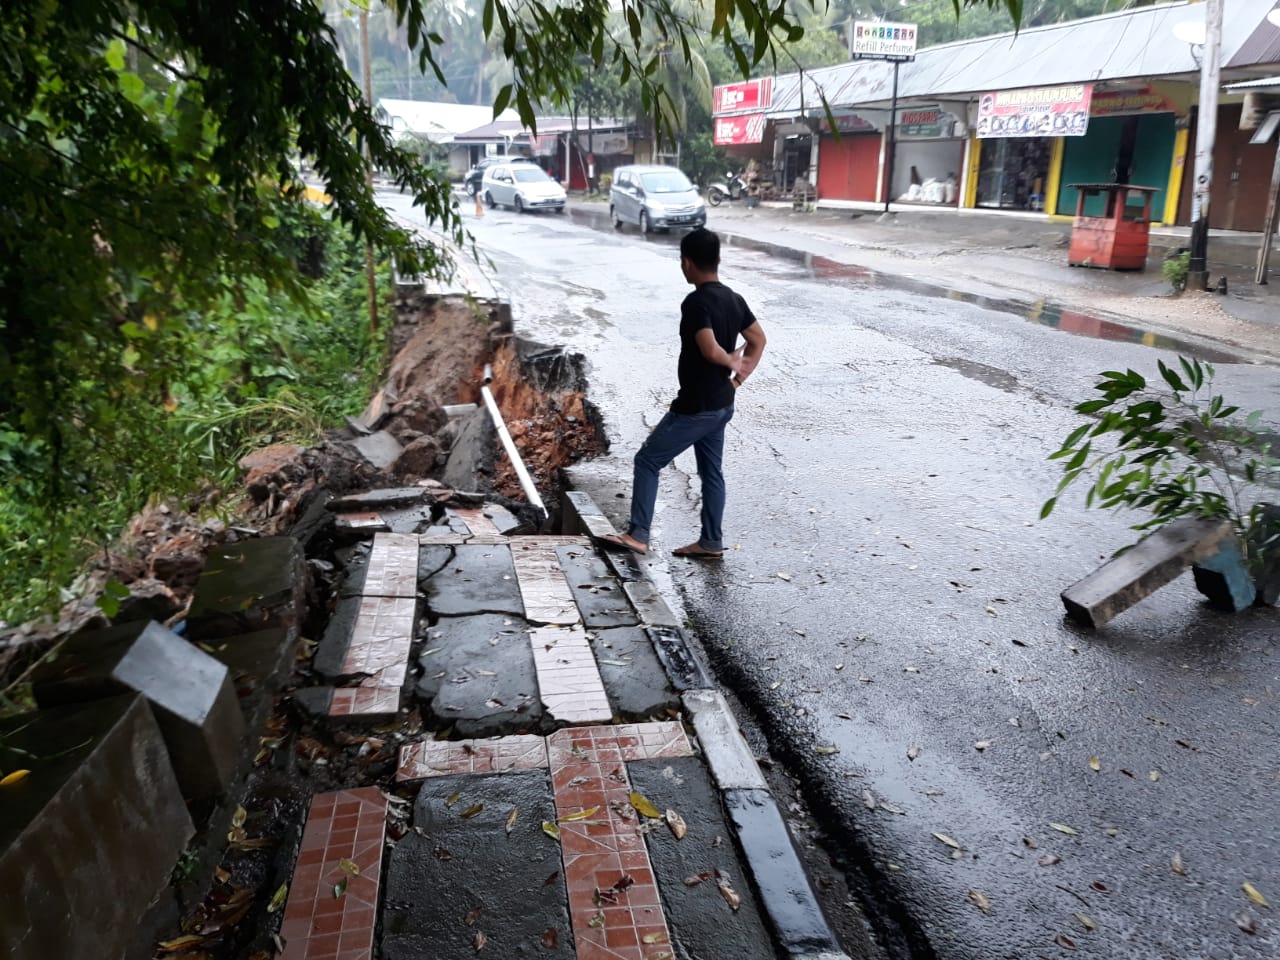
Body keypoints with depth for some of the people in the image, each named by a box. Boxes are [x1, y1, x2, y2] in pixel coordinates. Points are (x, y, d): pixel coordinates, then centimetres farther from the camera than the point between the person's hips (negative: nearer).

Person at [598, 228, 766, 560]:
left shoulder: (696, 302, -20)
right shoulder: (734, 299, 7)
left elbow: (710, 350, -31)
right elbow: (758, 340, 15)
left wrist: (731, 361, -10)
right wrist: (738, 379, 9)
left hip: (696, 406, -9)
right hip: (721, 404, 9)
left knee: (647, 460, 0)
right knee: (711, 471, 15)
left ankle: (637, 536, 0)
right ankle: (711, 542, 22)